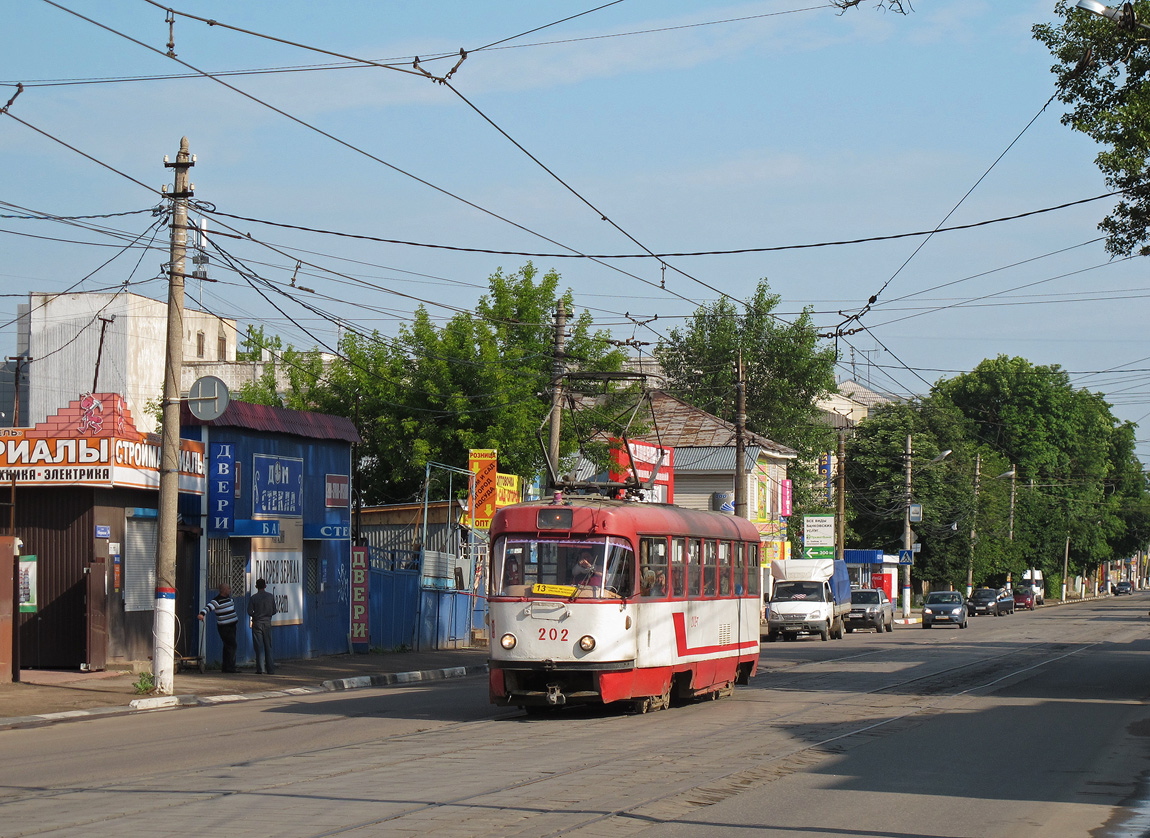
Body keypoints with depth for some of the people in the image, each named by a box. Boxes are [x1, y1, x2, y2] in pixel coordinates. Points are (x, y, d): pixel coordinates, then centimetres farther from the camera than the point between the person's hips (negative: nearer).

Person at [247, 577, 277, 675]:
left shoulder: (253, 597, -6)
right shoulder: (270, 597, 2)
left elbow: (249, 612, -9)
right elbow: (274, 611, 5)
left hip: (257, 623, -2)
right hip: (267, 623, 2)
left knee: (259, 646, 0)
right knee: (268, 646, 8)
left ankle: (260, 669, -5)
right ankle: (271, 669, 6)